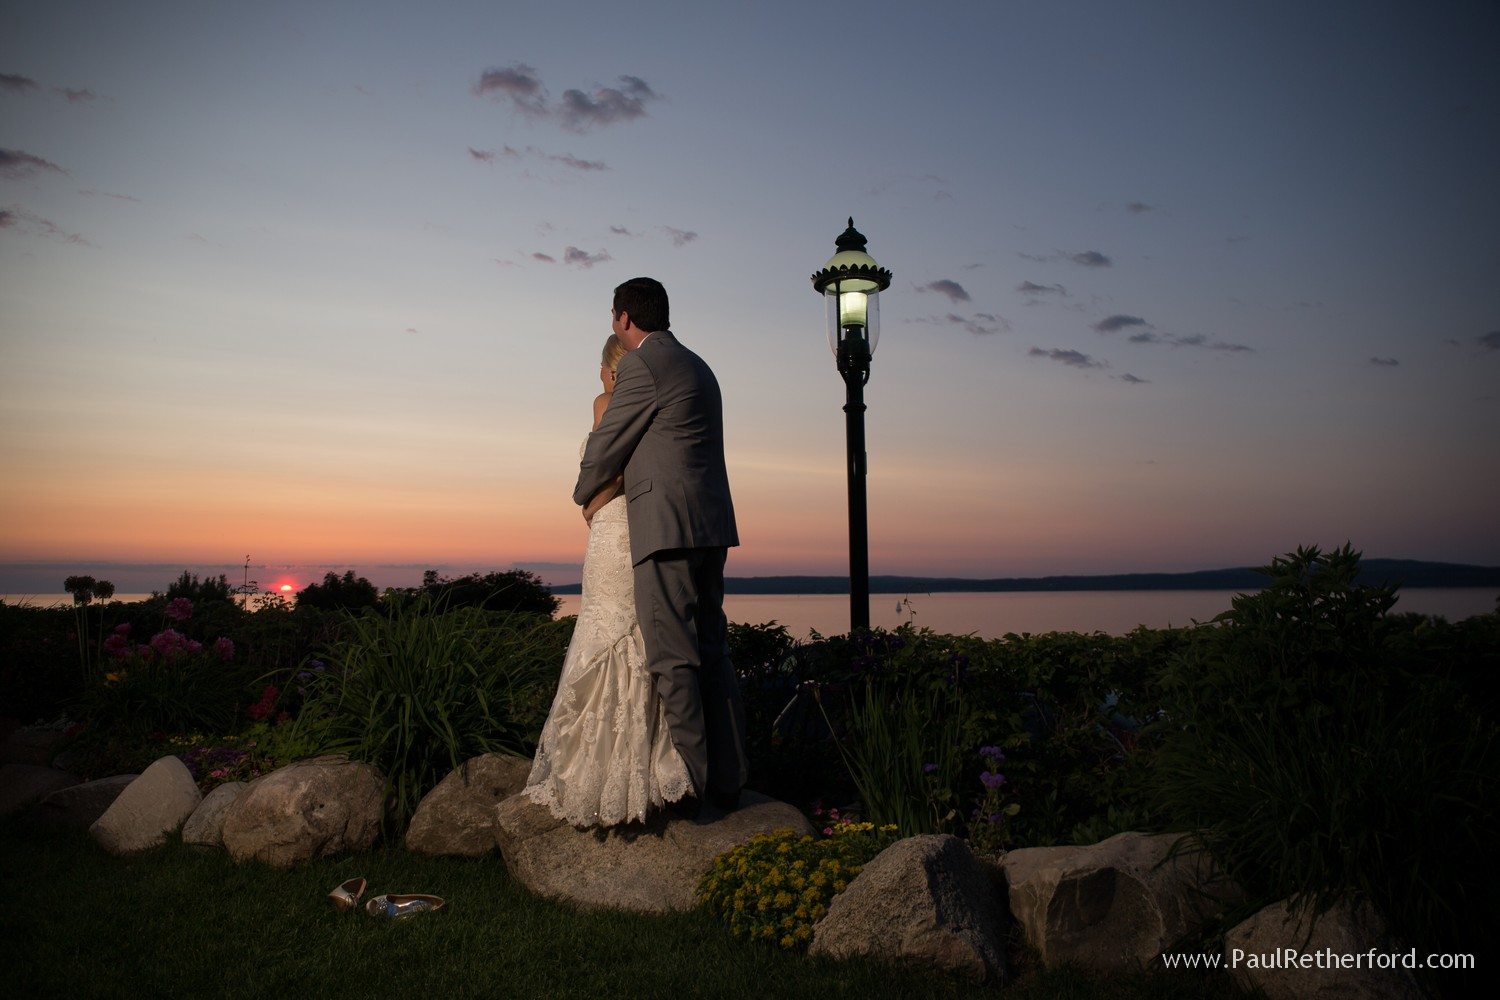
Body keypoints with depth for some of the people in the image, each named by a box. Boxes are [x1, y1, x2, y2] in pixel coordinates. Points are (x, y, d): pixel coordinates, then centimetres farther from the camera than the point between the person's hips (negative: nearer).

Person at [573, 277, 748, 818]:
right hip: (710, 525, 9)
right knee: (710, 650, 10)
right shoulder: (698, 367, 22)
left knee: (673, 657, -6)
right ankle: (726, 779, 15)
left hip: (667, 527, -9)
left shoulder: (642, 365, -6)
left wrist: (585, 497, 17)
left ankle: (686, 785, -3)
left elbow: (606, 445, 0)